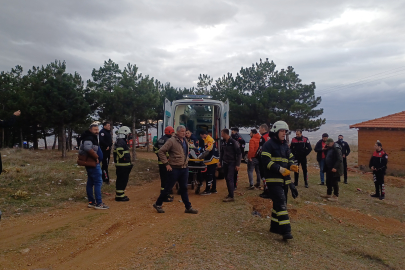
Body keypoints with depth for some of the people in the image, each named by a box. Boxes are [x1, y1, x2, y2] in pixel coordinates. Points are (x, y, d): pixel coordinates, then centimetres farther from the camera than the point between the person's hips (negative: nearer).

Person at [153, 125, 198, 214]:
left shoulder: (185, 141, 12)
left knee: (184, 188, 12)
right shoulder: (172, 141, -13)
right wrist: (166, 164, -15)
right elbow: (161, 151, -15)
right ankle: (158, 204, 20)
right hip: (174, 169, -7)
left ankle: (188, 207, 18)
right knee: (168, 188, 4)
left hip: (184, 168, 7)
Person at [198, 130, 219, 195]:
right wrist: (201, 156, 11)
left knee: (209, 175, -7)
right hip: (213, 160, 11)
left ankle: (207, 190, -3)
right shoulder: (210, 139, 17)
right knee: (212, 175, 17)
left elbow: (207, 151, -21)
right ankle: (213, 189, 25)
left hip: (211, 160, -11)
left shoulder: (209, 140, -17)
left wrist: (200, 157, -10)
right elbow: (206, 151, 21)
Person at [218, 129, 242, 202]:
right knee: (227, 179, 9)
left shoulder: (233, 142, -13)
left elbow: (239, 153, -11)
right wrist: (220, 161, 15)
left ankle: (231, 197, -7)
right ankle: (230, 193, 20)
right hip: (225, 163, 7)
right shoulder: (223, 142, 7)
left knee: (230, 179, -10)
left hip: (232, 163, -7)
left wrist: (238, 164, -13)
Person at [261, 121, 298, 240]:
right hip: (273, 179, -8)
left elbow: (290, 159, 21)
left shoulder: (285, 145, 18)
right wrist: (280, 169, -24)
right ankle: (286, 231, -15)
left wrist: (292, 166, -2)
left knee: (279, 203, 15)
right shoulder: (269, 144, -8)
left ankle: (275, 226, 28)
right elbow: (266, 161, -16)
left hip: (284, 179, 8)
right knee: (281, 203, -14)